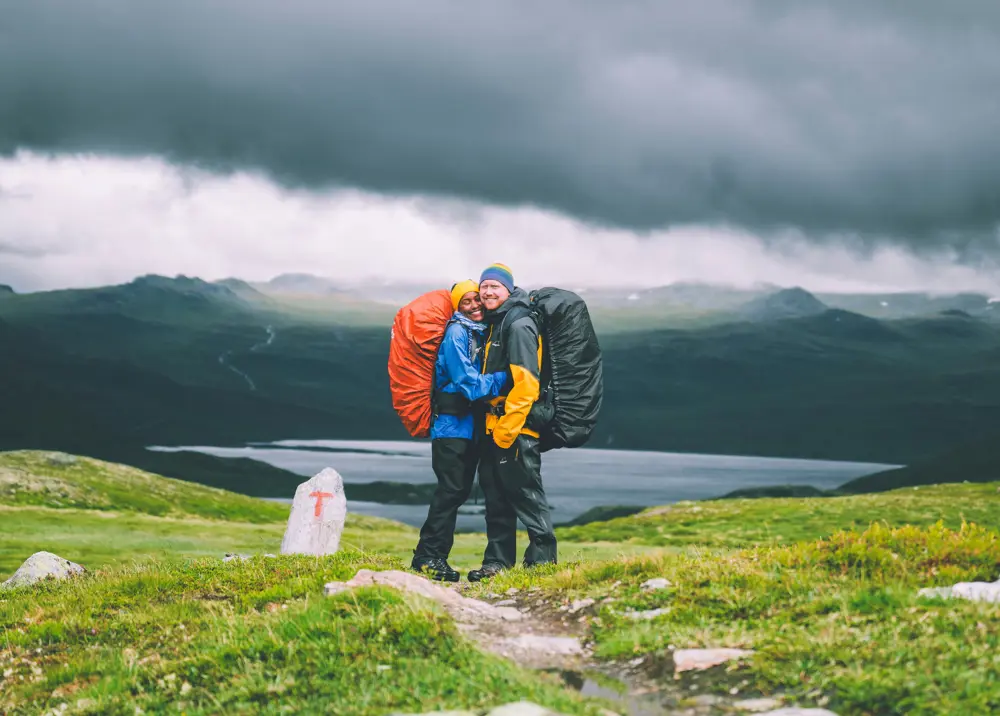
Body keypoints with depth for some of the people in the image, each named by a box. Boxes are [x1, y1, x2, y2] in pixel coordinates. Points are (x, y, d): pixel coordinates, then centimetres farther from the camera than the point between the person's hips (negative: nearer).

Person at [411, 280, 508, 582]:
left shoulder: (481, 332, 15)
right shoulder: (456, 334, -12)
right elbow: (470, 384, -17)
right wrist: (504, 378, -15)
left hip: (471, 426, 9)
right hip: (453, 423, -9)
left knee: (459, 491, 9)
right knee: (451, 490, -12)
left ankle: (434, 556, 14)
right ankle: (427, 557, -9)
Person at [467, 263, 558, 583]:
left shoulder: (519, 326, -13)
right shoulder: (495, 325, 18)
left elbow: (526, 383, -21)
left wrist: (506, 430, -22)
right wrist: (492, 427, 16)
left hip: (516, 428, -10)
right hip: (495, 428, 10)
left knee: (526, 495, -6)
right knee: (496, 497, 12)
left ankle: (542, 559, -1)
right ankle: (498, 561, 18)